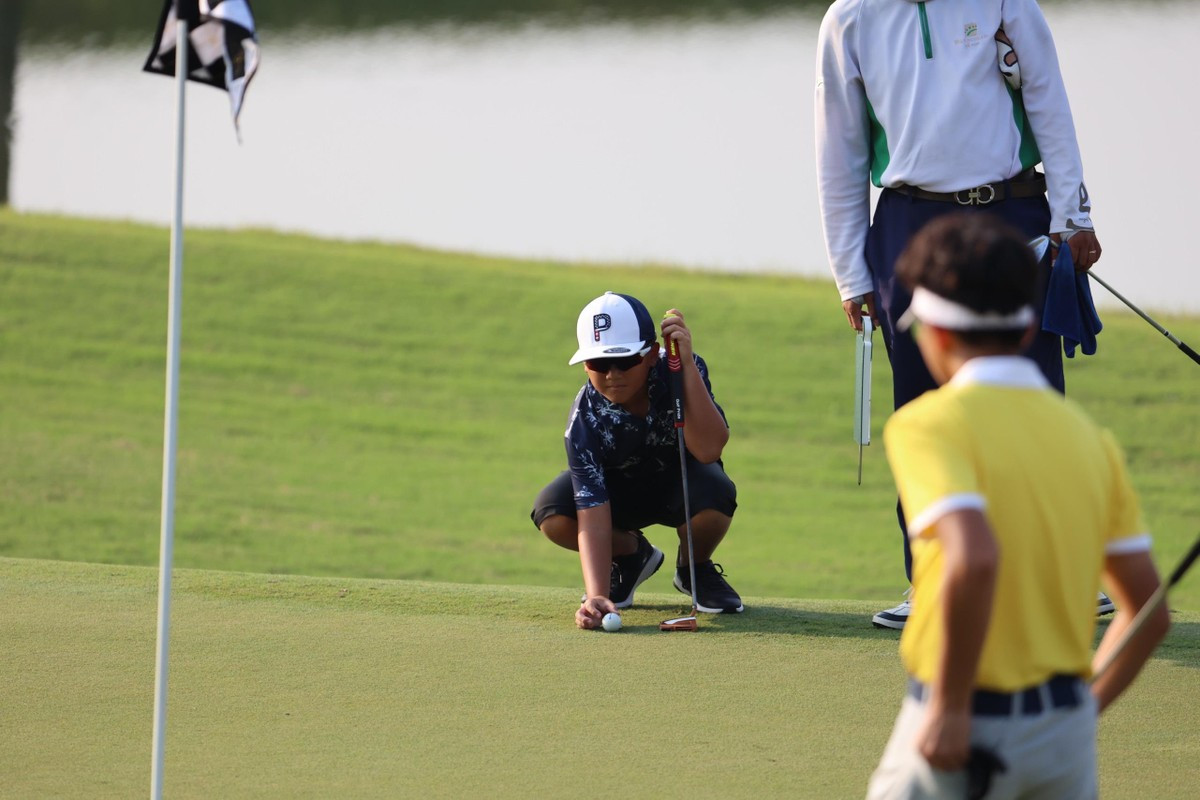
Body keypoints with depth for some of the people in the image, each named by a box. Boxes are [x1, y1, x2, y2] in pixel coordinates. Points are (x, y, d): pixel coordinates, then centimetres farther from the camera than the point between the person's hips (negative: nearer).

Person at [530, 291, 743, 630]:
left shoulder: (683, 371, -29)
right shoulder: (586, 418, -31)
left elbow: (707, 449, -43)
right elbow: (593, 517, -36)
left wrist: (686, 363, -48)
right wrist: (597, 595, -50)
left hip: (680, 482, -1)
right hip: (619, 492, 1)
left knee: (715, 493, -37)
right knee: (552, 514, -30)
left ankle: (694, 568, -1)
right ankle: (631, 554, 5)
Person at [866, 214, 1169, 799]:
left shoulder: (928, 424, -11)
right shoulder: (1090, 437, 9)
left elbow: (974, 557, -29)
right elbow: (1150, 613, 10)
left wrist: (950, 707, -20)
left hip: (964, 726, -5)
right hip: (1068, 729, 5)